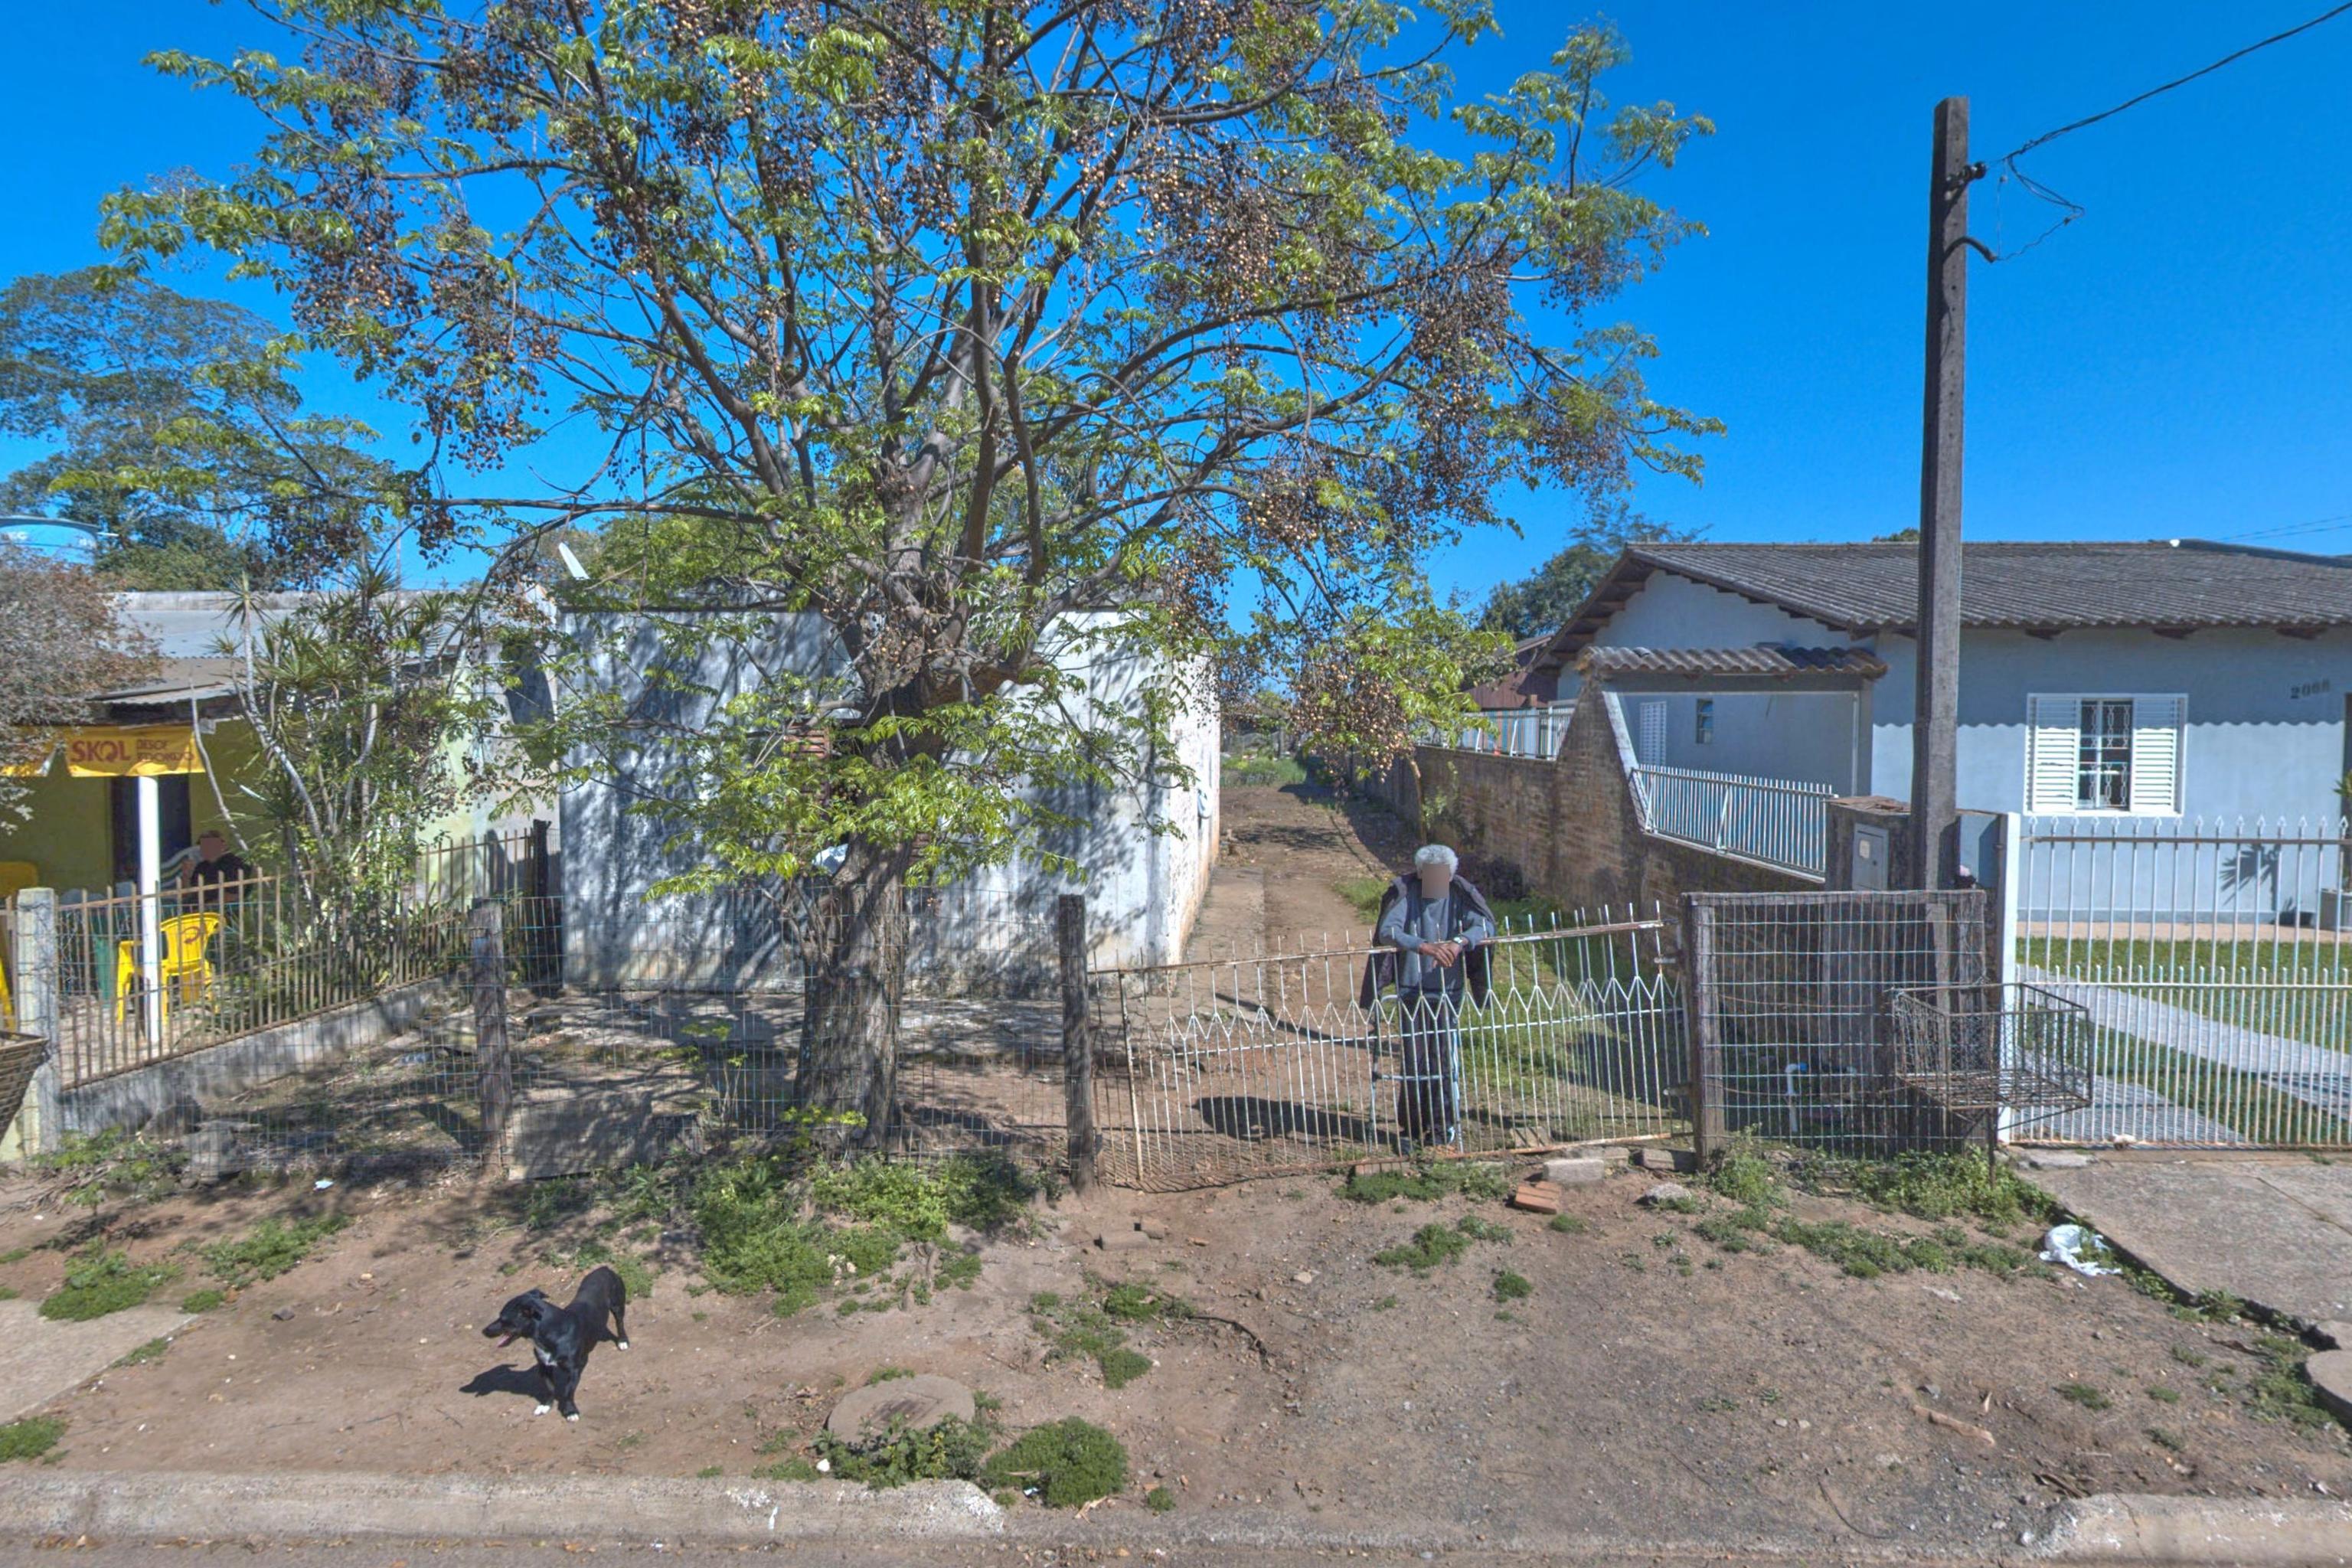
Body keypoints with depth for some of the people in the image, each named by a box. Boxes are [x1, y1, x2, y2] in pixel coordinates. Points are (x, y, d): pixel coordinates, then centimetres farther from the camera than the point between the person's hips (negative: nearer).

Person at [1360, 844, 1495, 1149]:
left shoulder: (1460, 895, -2)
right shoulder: (1404, 894, -6)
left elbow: (1486, 924, -13)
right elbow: (1387, 931, -19)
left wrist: (1459, 941, -33)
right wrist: (1424, 946, -35)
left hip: (1449, 991, 1)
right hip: (1412, 990, -1)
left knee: (1445, 1060, 2)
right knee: (1414, 1061, 3)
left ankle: (1443, 1128, 16)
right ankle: (1411, 1129, 17)